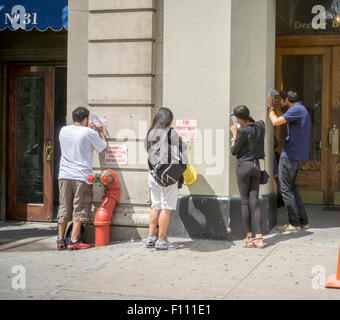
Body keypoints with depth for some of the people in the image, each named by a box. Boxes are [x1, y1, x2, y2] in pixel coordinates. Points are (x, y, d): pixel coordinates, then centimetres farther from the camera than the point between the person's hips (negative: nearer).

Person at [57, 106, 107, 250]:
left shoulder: (63, 130, 8)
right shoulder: (90, 133, -7)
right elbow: (103, 146, 7)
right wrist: (100, 131, 20)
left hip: (64, 175, 5)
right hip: (81, 175, -5)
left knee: (64, 208, 9)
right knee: (80, 208, 1)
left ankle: (60, 240, 12)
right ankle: (74, 241, -2)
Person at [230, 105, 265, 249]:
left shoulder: (243, 131, -17)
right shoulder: (260, 125, 3)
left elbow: (234, 151, -6)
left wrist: (234, 133, 3)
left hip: (244, 165, -6)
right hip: (256, 165, 6)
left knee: (245, 202, 3)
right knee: (255, 202, 4)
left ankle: (249, 237, 7)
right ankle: (259, 238, -2)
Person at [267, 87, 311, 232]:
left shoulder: (297, 109, -15)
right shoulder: (303, 110, 17)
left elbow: (276, 122, -22)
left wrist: (270, 107, -4)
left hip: (290, 155, -10)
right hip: (299, 155, 10)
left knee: (286, 190, -3)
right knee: (291, 188, 17)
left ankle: (294, 223, 0)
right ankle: (303, 221, 18)